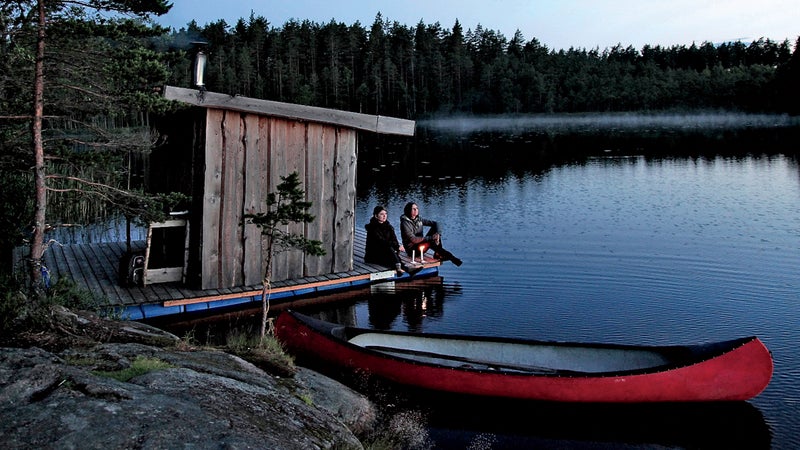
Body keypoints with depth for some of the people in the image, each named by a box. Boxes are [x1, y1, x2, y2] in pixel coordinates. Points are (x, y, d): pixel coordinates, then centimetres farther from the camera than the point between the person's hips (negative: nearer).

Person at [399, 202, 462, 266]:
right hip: (412, 249, -7)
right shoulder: (405, 223, -17)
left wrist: (438, 234, -18)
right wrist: (431, 238, -26)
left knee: (434, 228, -8)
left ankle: (438, 254, -15)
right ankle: (449, 256, -18)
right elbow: (413, 239, -25)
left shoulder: (419, 219, 3)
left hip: (422, 244, 7)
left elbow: (435, 223, 4)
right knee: (431, 241, -31)